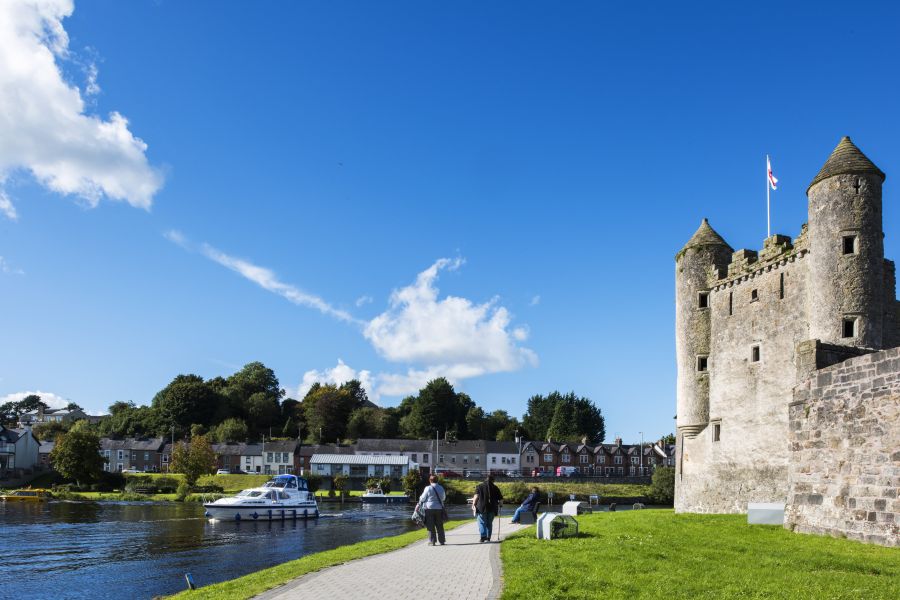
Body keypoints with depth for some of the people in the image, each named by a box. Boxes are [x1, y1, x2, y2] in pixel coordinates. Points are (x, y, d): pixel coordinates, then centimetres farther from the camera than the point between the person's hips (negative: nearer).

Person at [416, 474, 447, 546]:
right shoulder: (441, 488, 5)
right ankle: (441, 541, 15)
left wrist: (419, 505, 10)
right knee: (439, 526, 12)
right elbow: (444, 498, 17)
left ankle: (432, 541, 0)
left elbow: (423, 498, -5)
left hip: (429, 508, -4)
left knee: (431, 526, 2)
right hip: (439, 508, 4)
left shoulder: (428, 488, -9)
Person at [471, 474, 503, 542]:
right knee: (489, 523, 13)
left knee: (482, 523, 2)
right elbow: (500, 498, 8)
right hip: (492, 508, 2)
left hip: (481, 508, -2)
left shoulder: (480, 486, 5)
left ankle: (483, 537, -12)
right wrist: (499, 505, 25)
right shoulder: (495, 488, 9)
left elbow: (476, 496, -9)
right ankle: (488, 537, 11)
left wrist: (473, 504, -11)